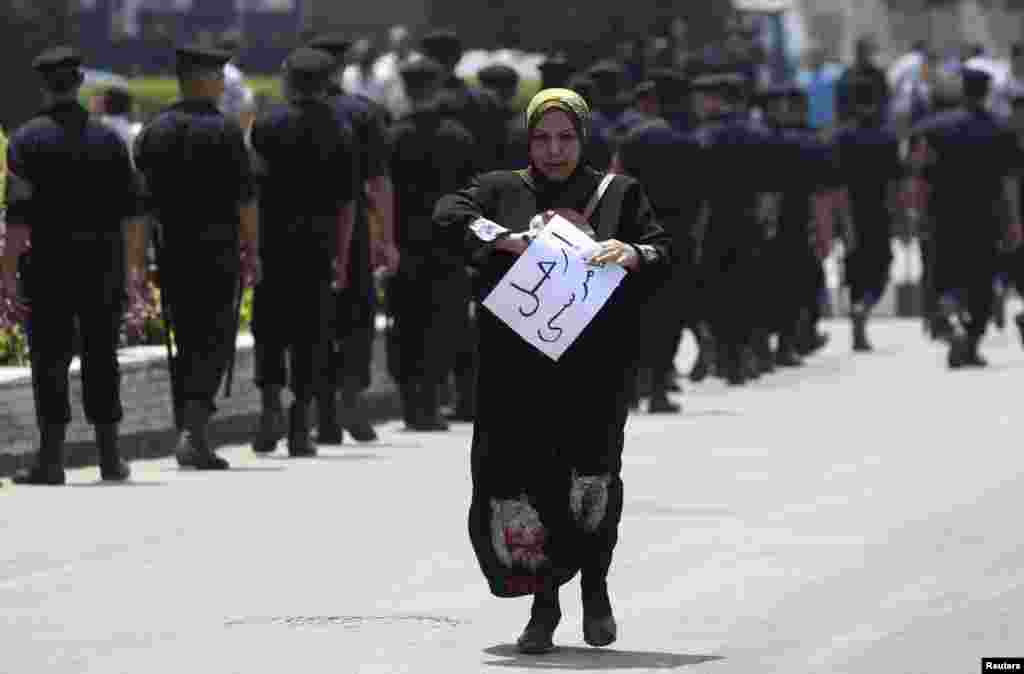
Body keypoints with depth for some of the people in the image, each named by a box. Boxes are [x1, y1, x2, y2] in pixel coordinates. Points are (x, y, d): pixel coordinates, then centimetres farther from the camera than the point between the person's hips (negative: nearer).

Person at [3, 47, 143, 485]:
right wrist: (130, 268, 10)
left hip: (50, 263, -3)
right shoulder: (108, 139, 5)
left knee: (50, 359, 0)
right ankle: (109, 456, 13)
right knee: (100, 357, 10)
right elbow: (130, 213, 3)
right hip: (104, 264, 3)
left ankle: (51, 457, -6)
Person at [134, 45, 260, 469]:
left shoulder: (153, 132, 6)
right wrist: (253, 250, -3)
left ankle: (190, 438, 14)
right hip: (218, 252, -5)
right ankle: (193, 429, -18)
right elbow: (246, 198, -10)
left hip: (170, 253, 5)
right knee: (215, 341, -2)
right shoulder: (225, 131, -8)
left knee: (185, 343, 13)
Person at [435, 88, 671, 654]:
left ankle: (595, 586, 5)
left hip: (593, 367, -1)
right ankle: (544, 602, 8)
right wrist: (506, 239, -14)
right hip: (517, 368, 1)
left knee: (592, 475, -17)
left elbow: (664, 253, 11)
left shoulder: (619, 195, 15)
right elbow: (448, 214, -1)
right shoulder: (502, 190, 15)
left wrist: (634, 254, -11)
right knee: (523, 482, -8)